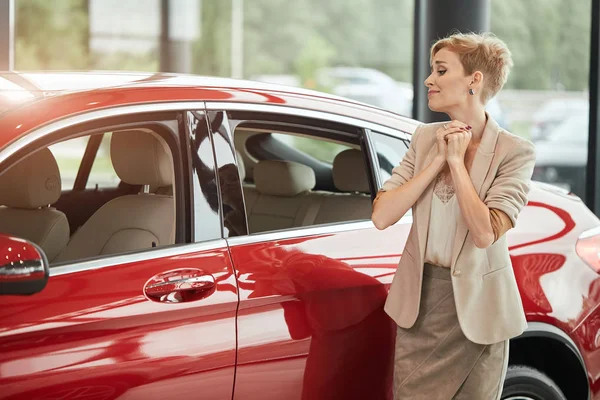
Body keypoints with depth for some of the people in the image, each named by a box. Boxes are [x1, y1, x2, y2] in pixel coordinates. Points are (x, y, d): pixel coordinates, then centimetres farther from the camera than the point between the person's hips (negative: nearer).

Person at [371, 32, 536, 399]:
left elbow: (485, 234, -24)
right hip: (419, 300, 4)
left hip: (475, 307, -4)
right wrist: (437, 160, -13)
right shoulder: (425, 138, 2)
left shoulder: (514, 152, -11)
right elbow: (381, 217, -8)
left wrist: (457, 161, -17)